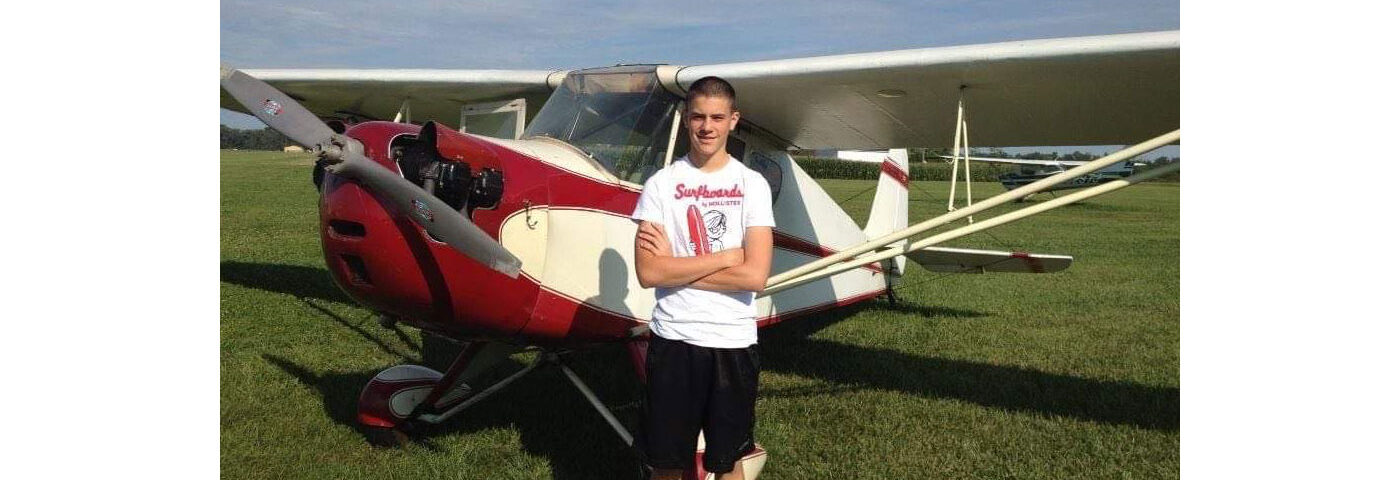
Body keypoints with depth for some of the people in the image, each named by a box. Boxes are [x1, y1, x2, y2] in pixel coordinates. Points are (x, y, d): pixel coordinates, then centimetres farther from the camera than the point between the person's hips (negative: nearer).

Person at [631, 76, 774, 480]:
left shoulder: (752, 185, -1)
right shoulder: (661, 184, -1)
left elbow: (755, 275, -13)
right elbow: (648, 272, -12)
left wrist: (675, 263, -11)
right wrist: (726, 256, -13)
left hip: (734, 341, 0)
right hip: (673, 338, 0)